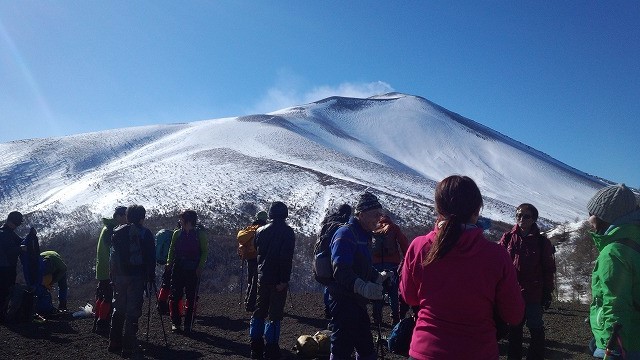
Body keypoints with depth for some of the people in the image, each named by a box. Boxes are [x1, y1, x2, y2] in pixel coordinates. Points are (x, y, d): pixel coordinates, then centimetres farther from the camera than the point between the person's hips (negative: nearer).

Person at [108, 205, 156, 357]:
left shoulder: (117, 232, 8)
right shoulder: (145, 233, -3)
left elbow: (113, 255, 8)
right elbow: (151, 257, -5)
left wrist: (112, 276, 12)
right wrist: (151, 275, 2)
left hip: (119, 276, 4)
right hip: (137, 276, -4)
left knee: (118, 309, 15)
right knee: (133, 311, 1)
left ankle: (114, 343, 18)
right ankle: (128, 347, 2)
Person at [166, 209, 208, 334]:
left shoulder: (200, 234, -3)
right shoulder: (177, 233, 6)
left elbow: (204, 252, -1)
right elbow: (172, 249, 12)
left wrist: (200, 267, -11)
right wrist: (169, 263, 0)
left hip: (193, 271, -2)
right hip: (178, 269, 3)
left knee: (191, 298, 2)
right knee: (175, 296, 0)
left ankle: (188, 324, 12)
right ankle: (175, 323, 12)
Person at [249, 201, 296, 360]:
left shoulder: (261, 230, 7)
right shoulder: (287, 232, -10)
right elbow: (286, 257, -18)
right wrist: (284, 279, -19)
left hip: (262, 277, 5)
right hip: (278, 279, -5)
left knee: (259, 311, 14)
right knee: (275, 314, -1)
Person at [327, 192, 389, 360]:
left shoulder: (362, 235, 16)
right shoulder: (345, 234, -16)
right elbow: (341, 270, -29)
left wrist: (379, 277, 11)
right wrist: (364, 287, -40)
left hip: (357, 302, 10)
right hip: (344, 301, -10)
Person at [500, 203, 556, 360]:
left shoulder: (542, 242, -4)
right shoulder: (508, 238, -1)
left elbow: (548, 270, -1)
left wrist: (547, 292, -2)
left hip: (533, 294, -2)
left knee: (536, 329, 10)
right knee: (514, 328, 16)